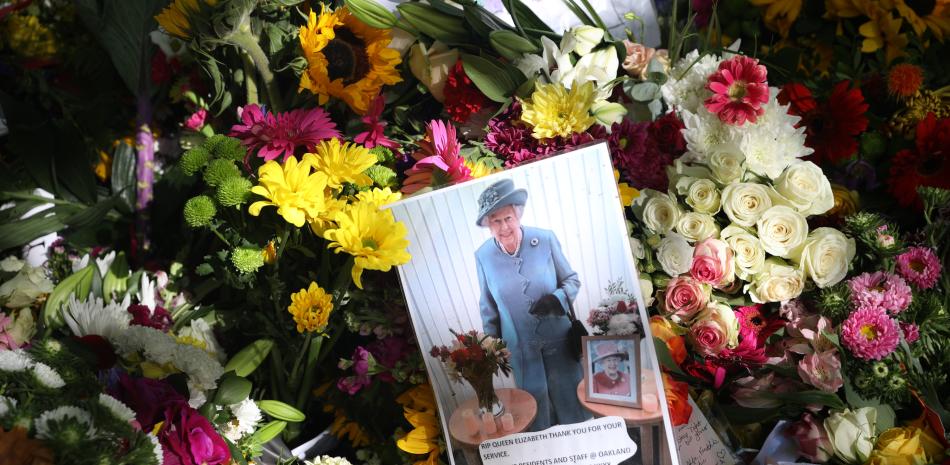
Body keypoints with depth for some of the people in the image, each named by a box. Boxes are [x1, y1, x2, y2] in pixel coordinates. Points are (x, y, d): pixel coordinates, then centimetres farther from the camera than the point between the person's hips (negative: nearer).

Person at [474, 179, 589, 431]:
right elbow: (488, 307, 5)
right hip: (520, 347, 0)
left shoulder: (545, 240, -12)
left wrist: (556, 298, -21)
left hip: (558, 337, 0)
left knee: (571, 399, 12)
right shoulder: (483, 256, -8)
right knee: (537, 409, 11)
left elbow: (572, 280, -1)